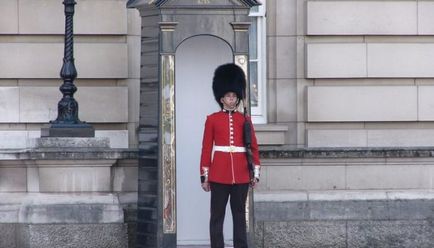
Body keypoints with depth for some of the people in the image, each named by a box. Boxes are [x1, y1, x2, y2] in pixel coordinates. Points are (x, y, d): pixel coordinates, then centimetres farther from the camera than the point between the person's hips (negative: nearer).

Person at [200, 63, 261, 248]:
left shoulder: (244, 120, 9)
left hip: (241, 175, 2)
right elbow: (206, 149, 2)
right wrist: (204, 176, -2)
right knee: (217, 216, 0)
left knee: (240, 215, 6)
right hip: (219, 175, -2)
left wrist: (255, 172, 4)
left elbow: (254, 147, 9)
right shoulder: (212, 119, 4)